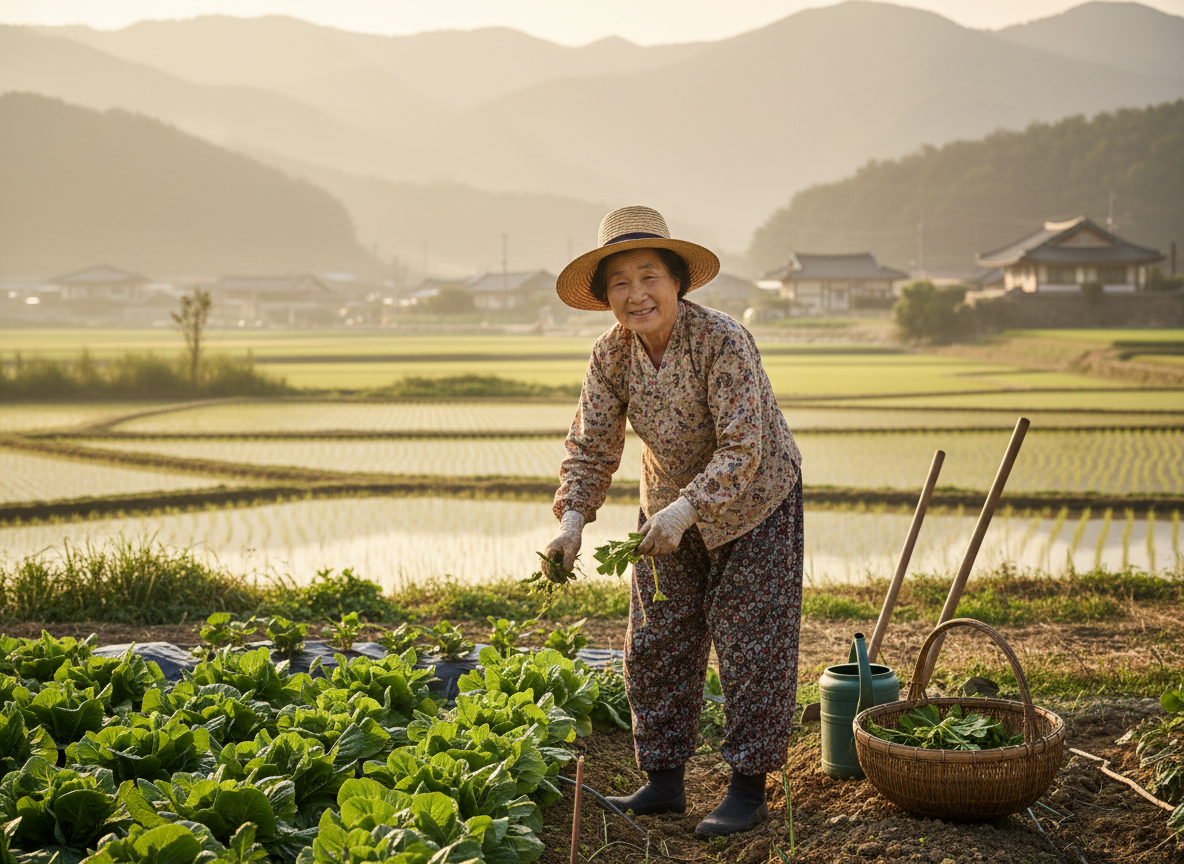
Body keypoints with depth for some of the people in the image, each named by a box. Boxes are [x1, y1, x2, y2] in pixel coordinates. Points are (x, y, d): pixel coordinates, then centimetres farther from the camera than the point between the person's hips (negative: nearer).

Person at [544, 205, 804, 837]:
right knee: (654, 642, 6)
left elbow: (742, 448, -31)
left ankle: (749, 788, 7)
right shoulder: (610, 356, -13)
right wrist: (572, 518, -26)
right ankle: (664, 781, 17)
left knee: (748, 642, -4)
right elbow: (591, 446, -10)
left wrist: (685, 509, -41)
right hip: (669, 506, 6)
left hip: (753, 501, -5)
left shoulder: (722, 341, -30)